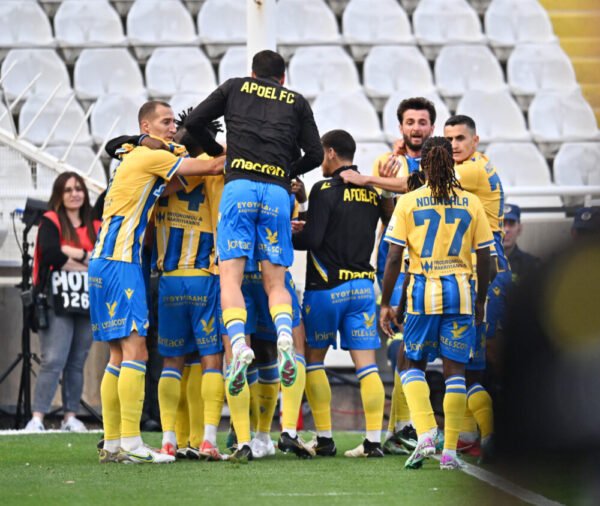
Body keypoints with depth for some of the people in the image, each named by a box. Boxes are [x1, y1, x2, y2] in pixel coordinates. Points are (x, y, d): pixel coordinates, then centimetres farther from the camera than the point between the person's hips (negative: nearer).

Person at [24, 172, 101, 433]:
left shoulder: (95, 227, 14)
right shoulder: (50, 222, 2)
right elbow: (49, 254, -14)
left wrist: (74, 254, -10)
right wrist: (88, 263, -6)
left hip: (86, 306, 4)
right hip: (57, 304, -4)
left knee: (76, 363, 5)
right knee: (53, 361, -12)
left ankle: (71, 416, 10)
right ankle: (37, 418, -14)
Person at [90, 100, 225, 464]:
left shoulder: (139, 159, 22)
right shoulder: (150, 157, -6)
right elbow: (210, 167, -6)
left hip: (108, 262, 10)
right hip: (119, 262, -10)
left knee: (120, 355, 10)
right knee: (135, 350, -13)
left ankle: (112, 444, 11)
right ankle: (130, 444, -18)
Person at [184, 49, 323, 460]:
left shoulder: (236, 87, 19)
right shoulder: (296, 102, 21)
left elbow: (194, 123, 15)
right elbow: (315, 154, 15)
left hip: (239, 184, -1)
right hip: (278, 191, 1)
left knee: (230, 276, -7)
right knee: (276, 281, 5)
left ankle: (239, 345, -31)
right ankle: (285, 338, -25)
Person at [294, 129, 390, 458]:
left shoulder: (326, 190, -11)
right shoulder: (373, 191, 8)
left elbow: (311, 239, -16)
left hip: (327, 287, -5)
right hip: (363, 285, 5)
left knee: (312, 360, 9)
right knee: (366, 365, 2)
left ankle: (324, 438, 5)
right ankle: (374, 440, -4)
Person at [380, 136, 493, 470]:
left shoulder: (408, 202, -1)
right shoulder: (472, 203, 4)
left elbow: (394, 258, -4)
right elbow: (484, 259, 6)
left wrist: (386, 304, 4)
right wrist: (481, 301, 17)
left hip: (423, 290, -1)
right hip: (460, 290, 1)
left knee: (413, 364, 13)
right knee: (455, 370, 6)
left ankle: (425, 433, -8)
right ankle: (450, 451, 3)